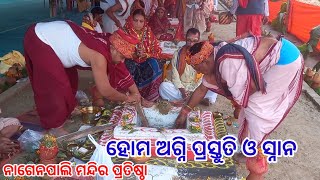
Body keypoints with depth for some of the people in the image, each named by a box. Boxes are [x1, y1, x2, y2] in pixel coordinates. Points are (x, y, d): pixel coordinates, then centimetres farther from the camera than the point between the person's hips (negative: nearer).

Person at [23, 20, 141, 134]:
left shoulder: (107, 42, -2)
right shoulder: (99, 55, -28)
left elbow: (120, 70, 9)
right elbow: (105, 90, -24)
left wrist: (136, 93, 11)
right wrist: (127, 98, -8)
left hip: (50, 34, 9)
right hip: (39, 41, -9)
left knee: (69, 77, 17)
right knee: (53, 85, -4)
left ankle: (65, 111, 37)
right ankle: (54, 126, 13)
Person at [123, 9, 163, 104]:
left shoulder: (148, 32, 0)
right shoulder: (125, 32, -6)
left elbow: (157, 50, 0)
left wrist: (145, 55, -19)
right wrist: (134, 54, -24)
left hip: (145, 61, 2)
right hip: (130, 60, -1)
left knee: (155, 64, -28)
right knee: (131, 67, -34)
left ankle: (146, 95, -20)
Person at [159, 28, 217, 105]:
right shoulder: (178, 54, -4)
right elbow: (175, 75, -7)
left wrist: (192, 91, -19)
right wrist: (182, 90, -21)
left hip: (197, 88, -1)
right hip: (180, 87, 1)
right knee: (163, 86, -27)